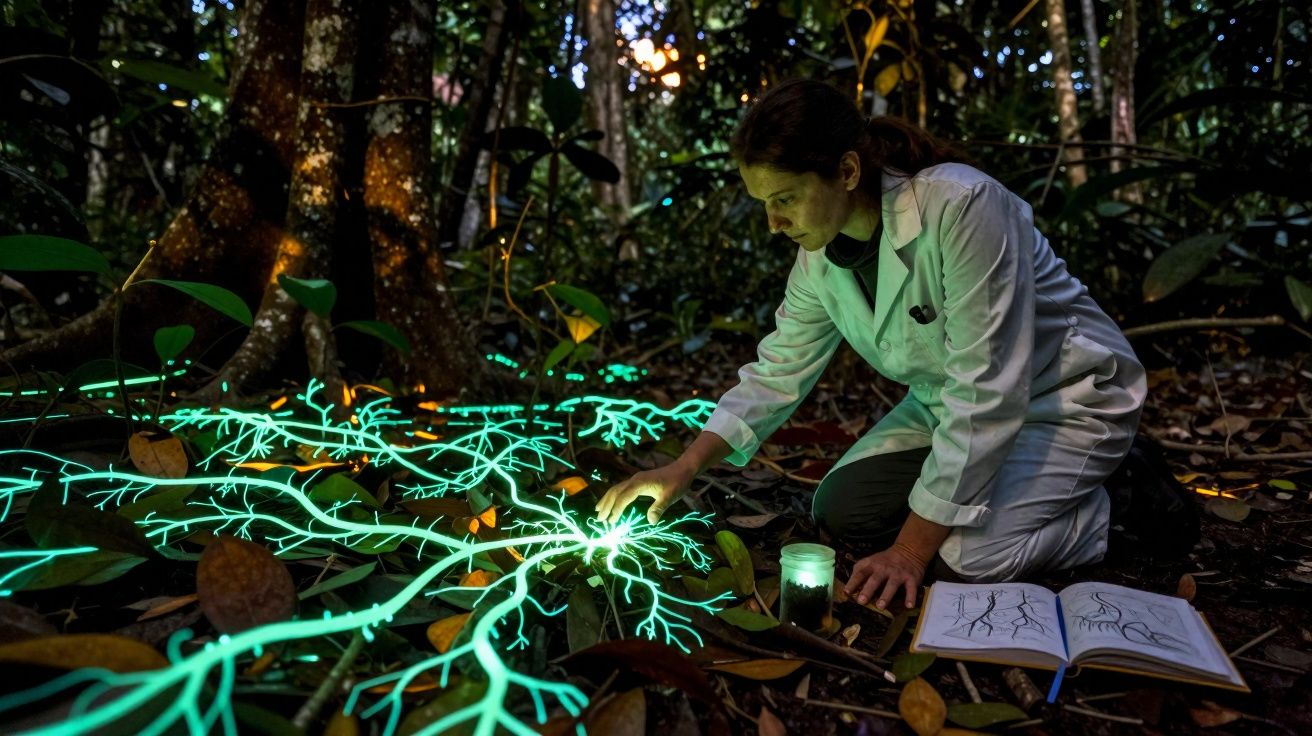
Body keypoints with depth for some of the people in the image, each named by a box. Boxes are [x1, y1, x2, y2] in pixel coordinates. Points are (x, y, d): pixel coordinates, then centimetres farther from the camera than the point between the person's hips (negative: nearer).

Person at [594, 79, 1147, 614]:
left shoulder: (961, 207, -33)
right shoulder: (821, 253, -10)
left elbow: (985, 392, -33)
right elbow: (779, 369, 0)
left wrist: (911, 550, -28)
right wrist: (686, 467, -11)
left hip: (1069, 396, -6)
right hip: (948, 404, 7)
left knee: (973, 554, -25)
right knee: (838, 512, -5)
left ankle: (1094, 514, 5)